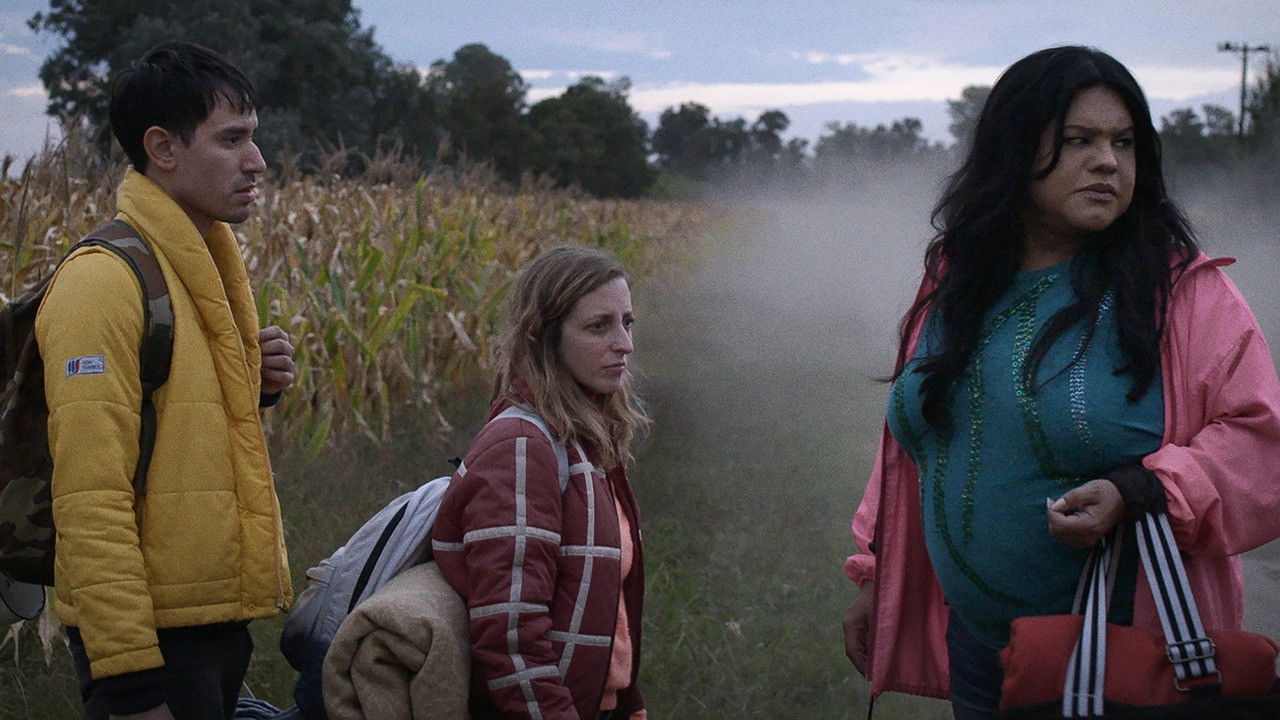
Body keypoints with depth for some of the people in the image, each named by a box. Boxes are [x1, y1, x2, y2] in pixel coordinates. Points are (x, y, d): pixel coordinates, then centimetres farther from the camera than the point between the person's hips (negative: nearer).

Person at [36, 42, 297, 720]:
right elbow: (90, 495, -21)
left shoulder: (206, 266, 13)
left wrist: (252, 388, 2)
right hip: (154, 633, -9)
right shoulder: (103, 280, -15)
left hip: (218, 619, 9)